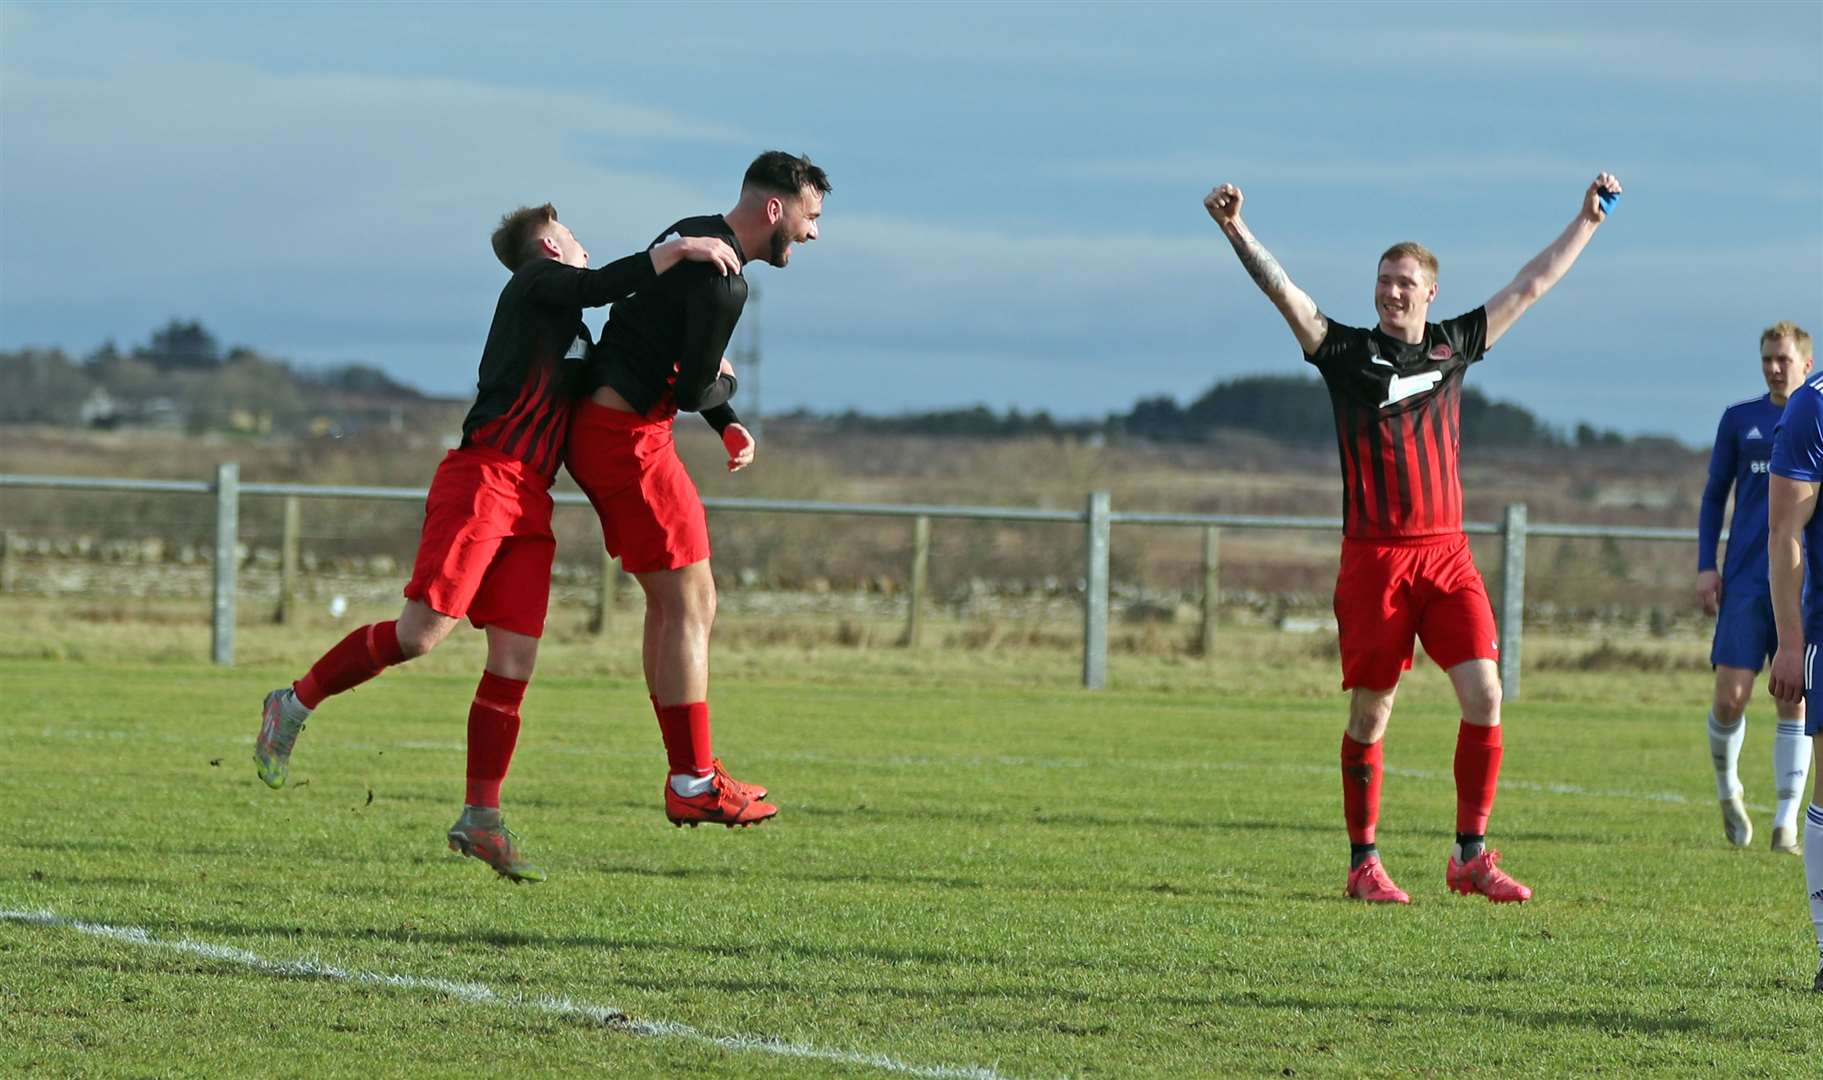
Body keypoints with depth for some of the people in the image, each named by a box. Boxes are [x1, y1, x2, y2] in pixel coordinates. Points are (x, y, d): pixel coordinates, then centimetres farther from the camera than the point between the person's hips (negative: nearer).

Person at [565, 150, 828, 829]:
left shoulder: (691, 236, 14)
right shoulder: (723, 284, -19)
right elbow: (692, 390, -17)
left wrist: (725, 424, 16)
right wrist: (725, 386, 5)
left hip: (604, 427, 11)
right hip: (629, 439, -11)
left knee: (669, 604, 13)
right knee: (691, 604, -8)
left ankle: (689, 770, 16)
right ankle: (694, 784, -8)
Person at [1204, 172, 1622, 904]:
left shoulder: (1454, 347, 12)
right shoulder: (1347, 351, 2)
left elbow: (1531, 286, 22)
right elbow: (1283, 292, -9)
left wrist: (1587, 221, 27)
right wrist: (1235, 230, -23)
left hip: (1446, 554, 3)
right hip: (1373, 559, -3)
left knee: (1484, 695, -7)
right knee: (1370, 713, 1)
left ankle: (1471, 855, 2)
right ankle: (1363, 864, 10)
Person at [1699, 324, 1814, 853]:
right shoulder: (1740, 419, 8)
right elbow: (1714, 495, 14)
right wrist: (1706, 566, 3)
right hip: (1745, 581, 0)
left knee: (1795, 700, -4)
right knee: (1730, 696, -7)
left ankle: (1786, 822, 1)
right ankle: (1727, 788, 20)